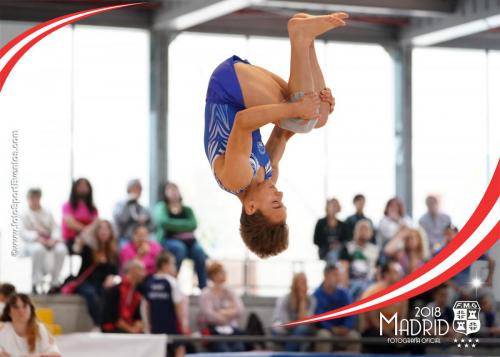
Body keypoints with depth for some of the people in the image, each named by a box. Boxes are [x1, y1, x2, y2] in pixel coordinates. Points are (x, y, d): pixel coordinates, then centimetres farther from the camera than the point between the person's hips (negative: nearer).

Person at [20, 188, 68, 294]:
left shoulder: (47, 213, 17)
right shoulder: (25, 215, 7)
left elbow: (55, 229, 8)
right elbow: (23, 232, -6)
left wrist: (54, 239, -15)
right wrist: (37, 238, -24)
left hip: (49, 242, 3)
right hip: (32, 243, -3)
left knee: (61, 249, -30)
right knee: (38, 249, -40)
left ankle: (55, 282, -15)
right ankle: (36, 283, -25)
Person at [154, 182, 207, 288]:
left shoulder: (187, 210, 20)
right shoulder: (161, 207, 11)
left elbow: (193, 224, 0)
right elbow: (163, 222, -9)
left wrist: (174, 226, -6)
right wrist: (184, 225, -4)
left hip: (189, 241, 3)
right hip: (169, 240, -3)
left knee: (199, 252, -28)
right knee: (179, 248, -37)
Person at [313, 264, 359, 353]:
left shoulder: (344, 293, 6)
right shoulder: (317, 294, -3)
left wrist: (346, 327, -20)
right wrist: (333, 329, -23)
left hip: (342, 330, 2)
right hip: (325, 329, -2)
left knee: (354, 335, -29)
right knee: (324, 335, -37)